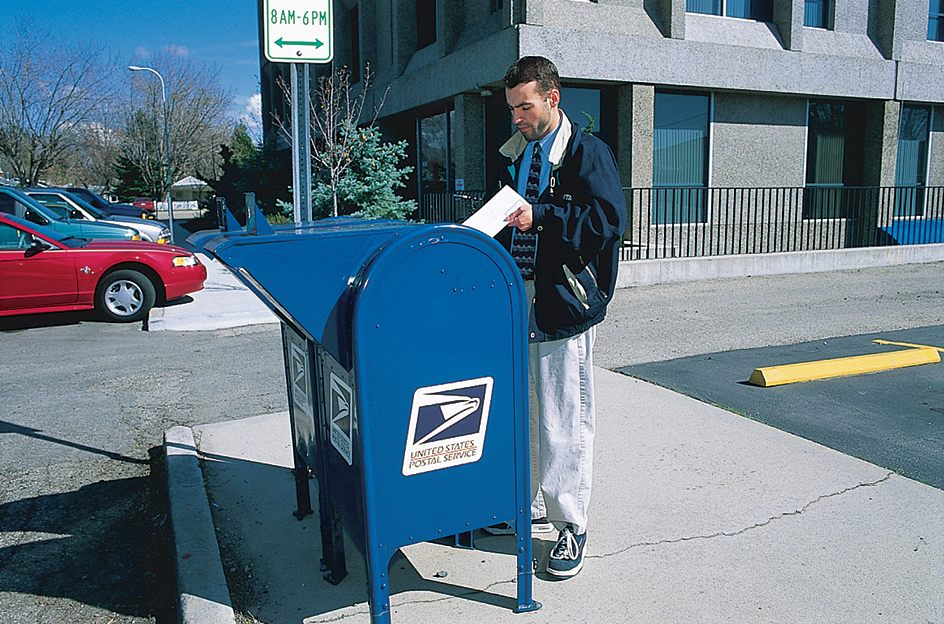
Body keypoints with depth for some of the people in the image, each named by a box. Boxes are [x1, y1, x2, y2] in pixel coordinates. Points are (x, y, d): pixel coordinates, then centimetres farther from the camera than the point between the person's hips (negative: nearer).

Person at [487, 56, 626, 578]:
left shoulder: (586, 152, -5)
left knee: (563, 422, -1)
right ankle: (530, 505, 33)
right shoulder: (512, 154, 16)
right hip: (517, 304, 7)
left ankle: (571, 525, 14)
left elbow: (608, 219, -17)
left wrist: (539, 216, -22)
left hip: (562, 306, -7)